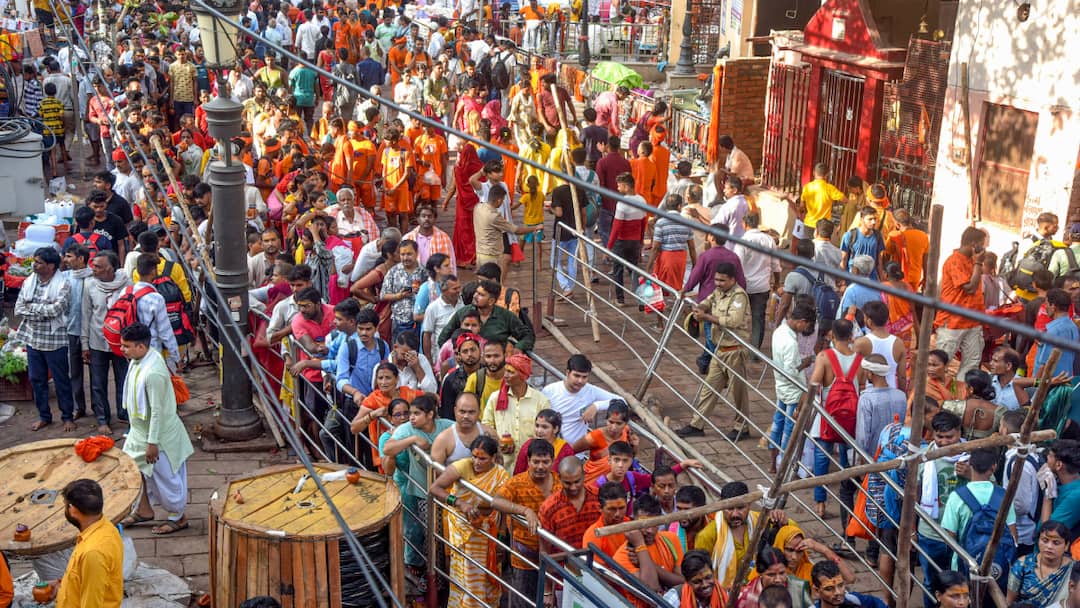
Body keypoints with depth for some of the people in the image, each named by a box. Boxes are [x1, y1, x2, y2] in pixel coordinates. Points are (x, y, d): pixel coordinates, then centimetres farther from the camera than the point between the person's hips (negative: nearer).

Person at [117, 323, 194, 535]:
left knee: (165, 477, 7)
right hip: (140, 430, 9)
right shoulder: (140, 359, -3)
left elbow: (157, 411, -27)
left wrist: (152, 443, -22)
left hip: (158, 433, -9)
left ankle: (178, 517, 25)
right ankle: (143, 510, 40)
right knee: (138, 469, 21)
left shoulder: (153, 373, -33)